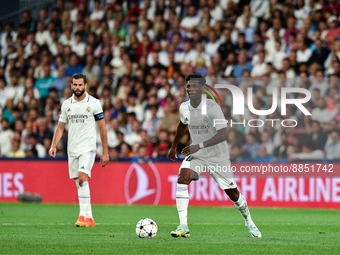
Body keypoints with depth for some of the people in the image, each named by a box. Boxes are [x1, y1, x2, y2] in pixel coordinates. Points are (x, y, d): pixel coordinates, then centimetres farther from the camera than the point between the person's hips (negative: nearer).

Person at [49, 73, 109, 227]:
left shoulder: (94, 103, -4)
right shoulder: (66, 104, 8)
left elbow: (102, 128, -1)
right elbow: (60, 127, 14)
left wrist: (105, 152, -2)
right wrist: (54, 145, -1)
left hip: (88, 148, -5)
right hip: (72, 149, 5)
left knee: (82, 178, -21)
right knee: (79, 184, 6)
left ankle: (84, 216, -21)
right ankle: (89, 219, 13)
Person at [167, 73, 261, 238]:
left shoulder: (212, 107, -22)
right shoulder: (184, 107, -4)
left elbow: (223, 134, -28)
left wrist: (199, 146, -35)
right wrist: (174, 147, 27)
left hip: (218, 156, -3)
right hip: (195, 154, 4)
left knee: (232, 192, 4)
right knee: (182, 178, -24)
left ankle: (249, 223, 33)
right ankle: (183, 226, -27)